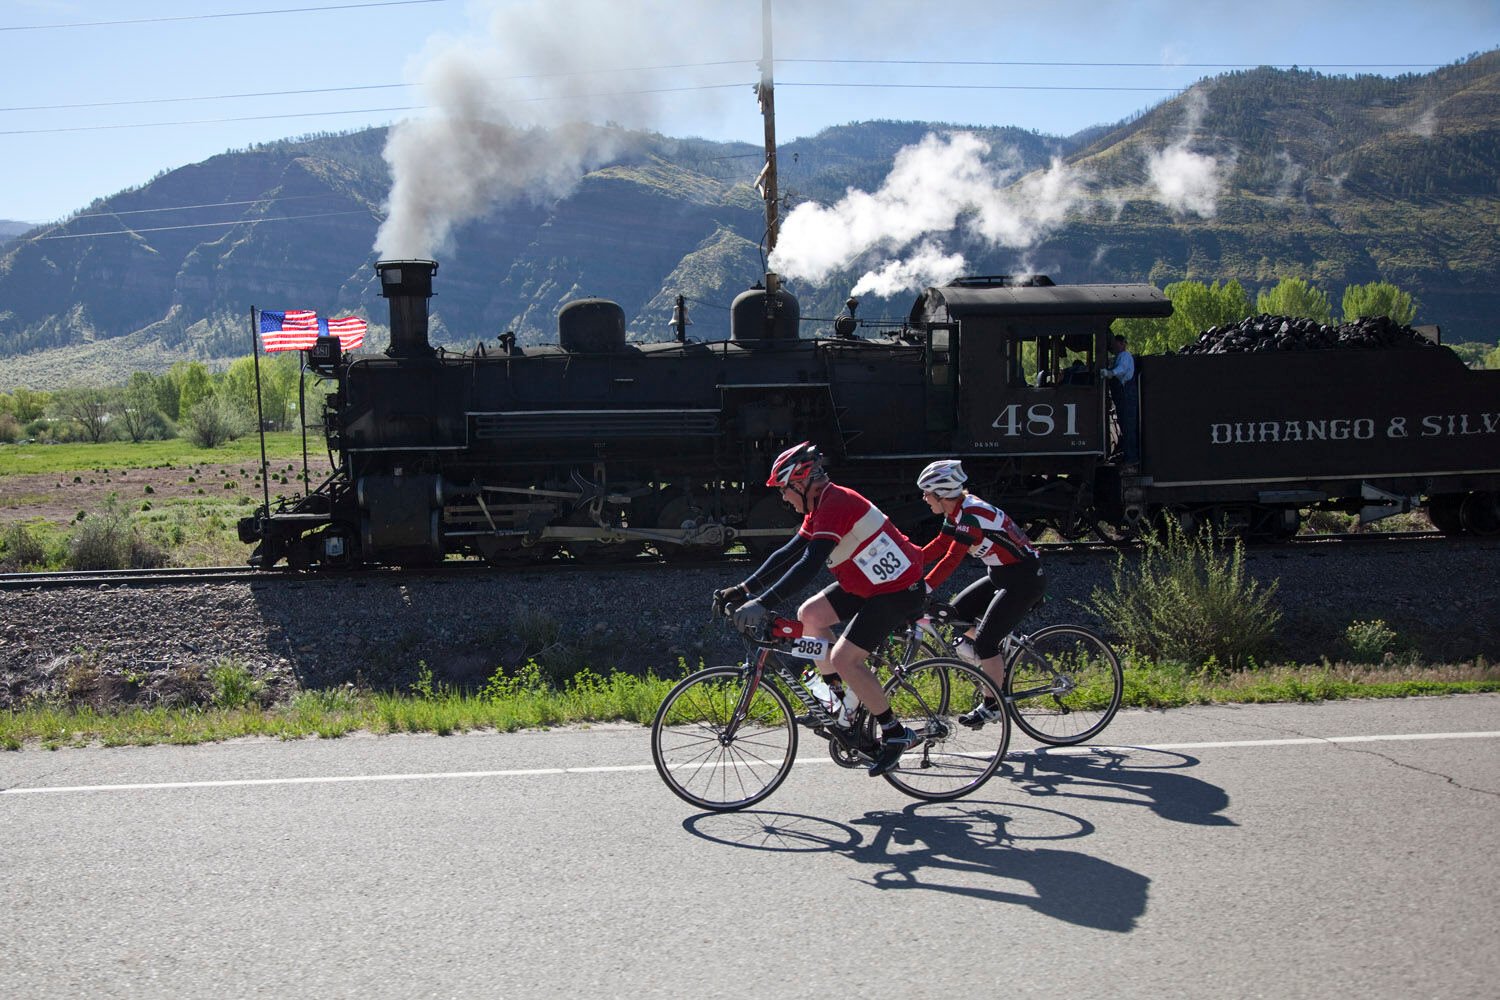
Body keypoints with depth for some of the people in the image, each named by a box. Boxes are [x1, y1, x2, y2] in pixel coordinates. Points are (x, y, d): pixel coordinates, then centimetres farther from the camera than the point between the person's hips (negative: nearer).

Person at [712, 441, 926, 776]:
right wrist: (743, 589, 5)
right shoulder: (820, 507, 9)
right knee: (809, 614, 8)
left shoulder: (835, 503, -22)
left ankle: (895, 733, 0)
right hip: (871, 582, 10)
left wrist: (762, 604, -36)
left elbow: (809, 564, -32)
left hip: (898, 590, -10)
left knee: (844, 659, -14)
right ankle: (838, 695, 17)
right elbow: (788, 553, 12)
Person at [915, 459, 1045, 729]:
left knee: (984, 639, -11)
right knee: (957, 613, 6)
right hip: (1003, 575, 10)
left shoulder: (971, 513, -25)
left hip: (1025, 580, -10)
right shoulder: (957, 511, 3)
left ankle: (993, 705, 3)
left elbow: (952, 559, -30)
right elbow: (938, 546, 8)